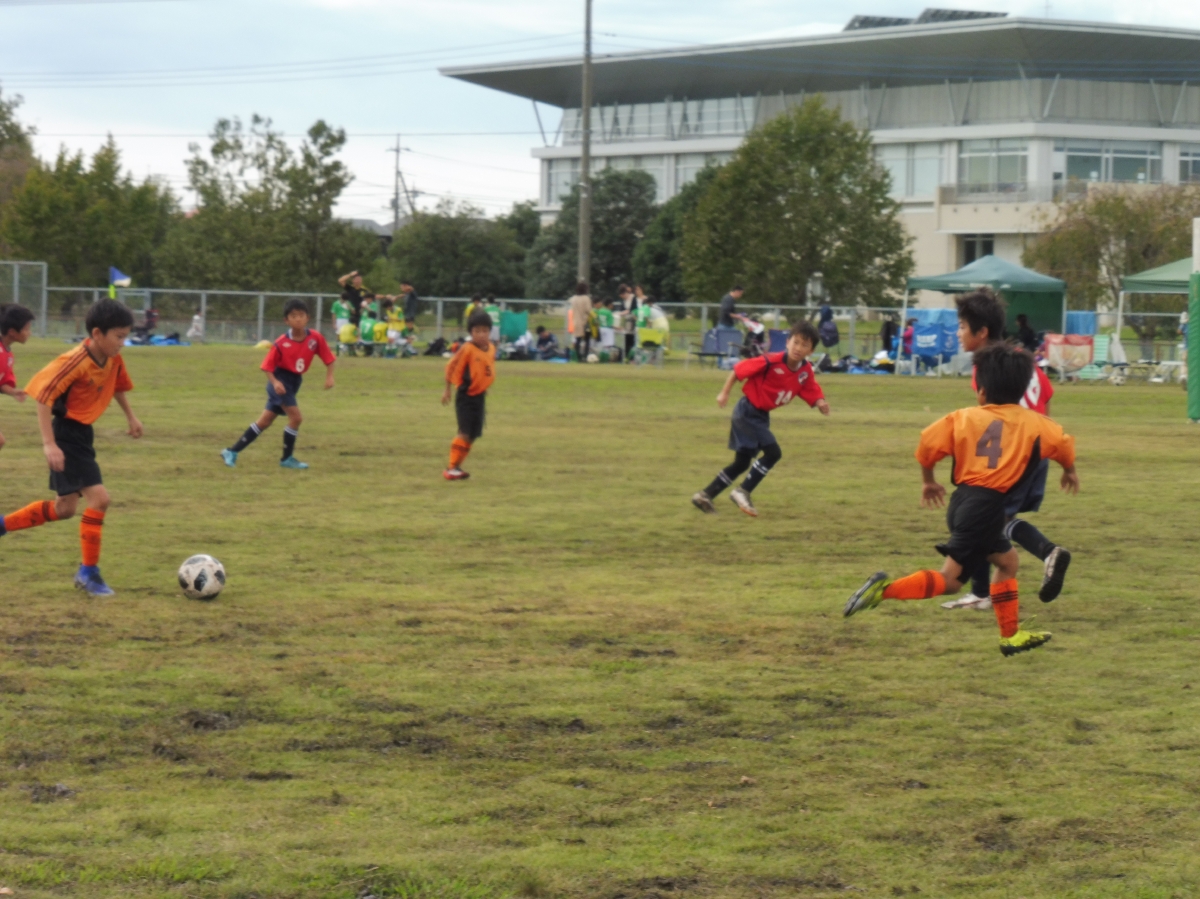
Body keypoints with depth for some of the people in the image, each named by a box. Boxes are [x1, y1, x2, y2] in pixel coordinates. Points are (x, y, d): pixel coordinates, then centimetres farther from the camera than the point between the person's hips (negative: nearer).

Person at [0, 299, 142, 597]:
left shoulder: (113, 359, 0)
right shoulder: (75, 361, -23)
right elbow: (43, 395, -24)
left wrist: (130, 416, 19)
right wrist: (49, 443, -28)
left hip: (82, 435, 9)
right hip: (67, 435, -9)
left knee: (65, 508, 15)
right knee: (98, 497, -16)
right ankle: (88, 572, -5)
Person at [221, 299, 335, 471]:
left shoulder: (315, 338, -10)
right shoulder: (281, 343, -19)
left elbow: (328, 358, 0)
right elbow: (267, 366, -11)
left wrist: (329, 376, -13)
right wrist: (275, 382, -26)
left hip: (295, 382, 5)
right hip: (281, 382, -5)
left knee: (264, 421, 9)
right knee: (296, 417, -16)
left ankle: (232, 452, 17)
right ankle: (287, 459, 1)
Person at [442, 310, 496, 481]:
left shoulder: (491, 348, 4)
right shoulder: (467, 349, -16)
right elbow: (451, 367, -9)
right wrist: (447, 390, -4)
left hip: (480, 396, 7)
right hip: (465, 396, -7)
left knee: (474, 434, 8)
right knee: (465, 433, -13)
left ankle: (456, 466, 17)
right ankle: (451, 468, -8)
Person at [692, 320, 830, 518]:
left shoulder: (806, 372, -6)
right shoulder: (771, 362, -23)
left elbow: (813, 394, -3)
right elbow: (739, 369, -16)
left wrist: (820, 403, -25)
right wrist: (724, 393, -15)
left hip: (762, 416, 8)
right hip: (747, 411, -8)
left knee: (742, 463, 15)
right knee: (773, 452, -18)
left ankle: (705, 496, 25)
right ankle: (743, 492, -7)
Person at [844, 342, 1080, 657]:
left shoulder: (963, 417, 8)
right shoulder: (1033, 422, 6)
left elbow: (928, 445, 0)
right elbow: (1063, 443, 10)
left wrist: (929, 481, 18)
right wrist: (1069, 471, 32)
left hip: (962, 499, 5)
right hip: (988, 505, -5)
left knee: (1007, 559, 23)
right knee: (950, 580, -4)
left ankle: (1011, 635, 25)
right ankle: (887, 589, -24)